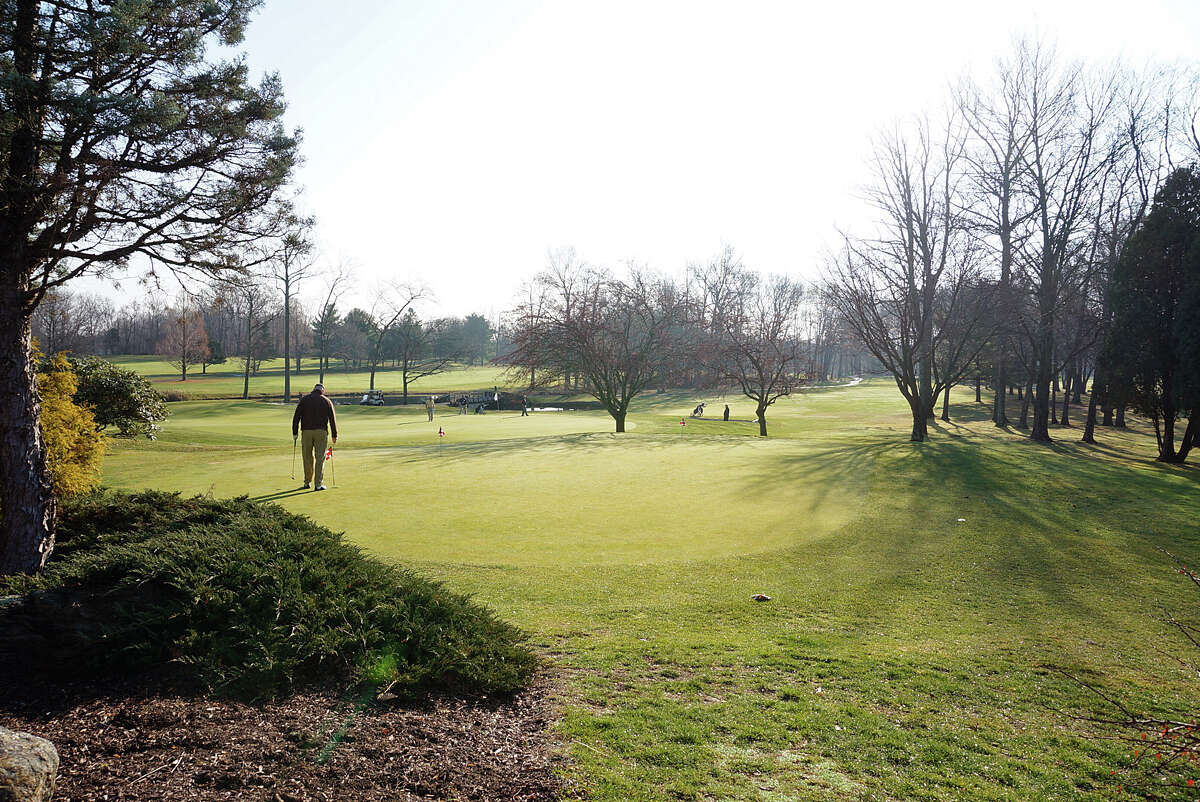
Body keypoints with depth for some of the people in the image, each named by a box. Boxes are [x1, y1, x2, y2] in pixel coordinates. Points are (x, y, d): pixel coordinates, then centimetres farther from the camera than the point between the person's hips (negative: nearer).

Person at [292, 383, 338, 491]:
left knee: (308, 458, 13)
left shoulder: (304, 399, 6)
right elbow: (332, 419, 2)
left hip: (306, 431, 1)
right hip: (321, 432, -1)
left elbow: (296, 417, 1)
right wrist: (334, 435, 7)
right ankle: (318, 484, -1)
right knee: (320, 458, 1)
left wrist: (295, 433, 5)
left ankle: (307, 482, 21)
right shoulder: (327, 401, 5)